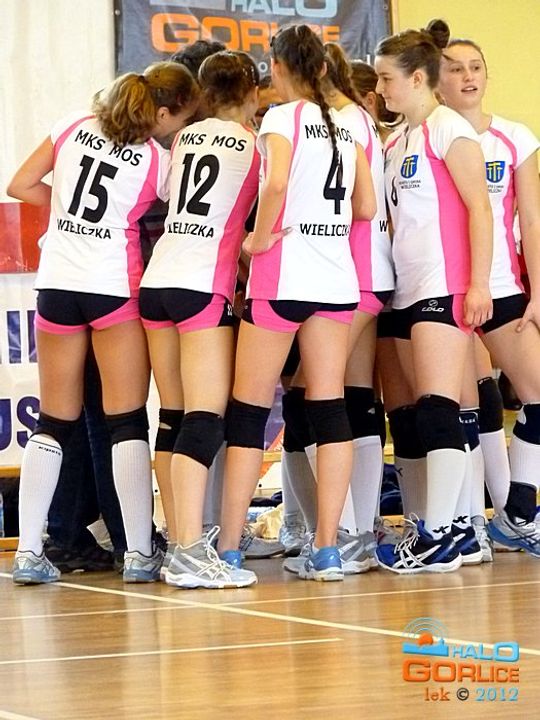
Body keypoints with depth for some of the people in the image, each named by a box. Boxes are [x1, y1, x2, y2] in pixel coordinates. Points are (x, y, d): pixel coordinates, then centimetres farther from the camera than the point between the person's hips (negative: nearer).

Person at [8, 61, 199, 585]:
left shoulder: (74, 126, 5)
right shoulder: (160, 161, -3)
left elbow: (21, 186, 7)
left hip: (57, 283, 4)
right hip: (115, 286, -4)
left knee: (53, 423, 10)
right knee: (127, 421, 1)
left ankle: (28, 552, 5)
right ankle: (139, 554, -1)